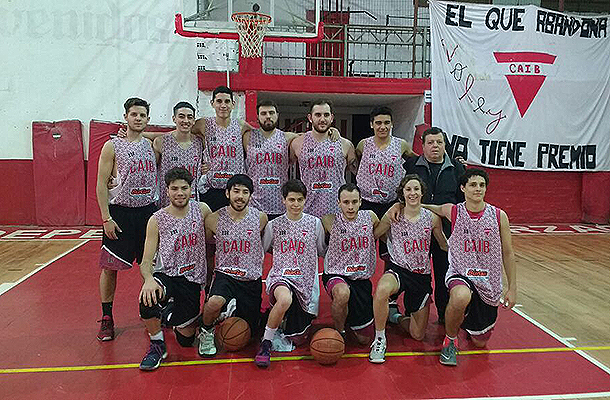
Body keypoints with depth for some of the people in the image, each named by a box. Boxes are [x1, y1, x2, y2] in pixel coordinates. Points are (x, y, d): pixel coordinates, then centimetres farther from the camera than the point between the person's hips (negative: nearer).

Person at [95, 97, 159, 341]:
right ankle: (106, 318, 14)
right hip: (119, 212, -4)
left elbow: (159, 177, 20)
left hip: (148, 211, 4)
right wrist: (106, 218, -13)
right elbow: (101, 184, -6)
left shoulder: (152, 145, 9)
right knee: (110, 267, 1)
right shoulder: (112, 146, -4)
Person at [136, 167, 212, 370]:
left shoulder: (202, 210, -3)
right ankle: (157, 345, -8)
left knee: (186, 339, 2)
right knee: (147, 298, -36)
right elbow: (146, 261, -8)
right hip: (165, 275, -1)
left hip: (192, 279, 1)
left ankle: (174, 315, 39)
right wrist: (148, 279, -31)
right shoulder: (157, 220, -7)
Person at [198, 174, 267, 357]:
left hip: (252, 280, 2)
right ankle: (206, 332, -1)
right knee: (214, 302, -35)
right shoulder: (214, 220, -8)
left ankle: (233, 306, 42)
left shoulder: (261, 217, -7)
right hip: (225, 274, -2)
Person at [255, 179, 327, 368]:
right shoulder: (274, 225, 5)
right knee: (285, 299, -39)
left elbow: (323, 252, 16)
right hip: (280, 277, -1)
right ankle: (266, 343, -16)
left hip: (306, 281, 2)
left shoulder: (315, 223, 5)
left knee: (297, 339, -1)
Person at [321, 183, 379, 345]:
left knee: (365, 339, 8)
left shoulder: (370, 216, -1)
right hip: (336, 275, -3)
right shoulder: (330, 221, -10)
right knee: (342, 293, -42)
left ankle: (349, 315, 40)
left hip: (362, 279, 3)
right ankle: (338, 331, -11)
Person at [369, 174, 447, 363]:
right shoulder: (393, 216, -7)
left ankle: (401, 316, 43)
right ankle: (380, 340, -17)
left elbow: (444, 245, 10)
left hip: (422, 276, 2)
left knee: (418, 335, 7)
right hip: (398, 269, -2)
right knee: (381, 290, -41)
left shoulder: (432, 218, -3)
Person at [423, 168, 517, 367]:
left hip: (490, 283, 3)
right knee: (461, 297, -40)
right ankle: (450, 340, -9)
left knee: (480, 341, 11)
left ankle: (468, 321, 49)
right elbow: (430, 207, 11)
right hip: (460, 275, -2)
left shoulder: (499, 216, -5)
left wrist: (512, 288, 2)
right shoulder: (452, 212, -8)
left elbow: (508, 254, 3)